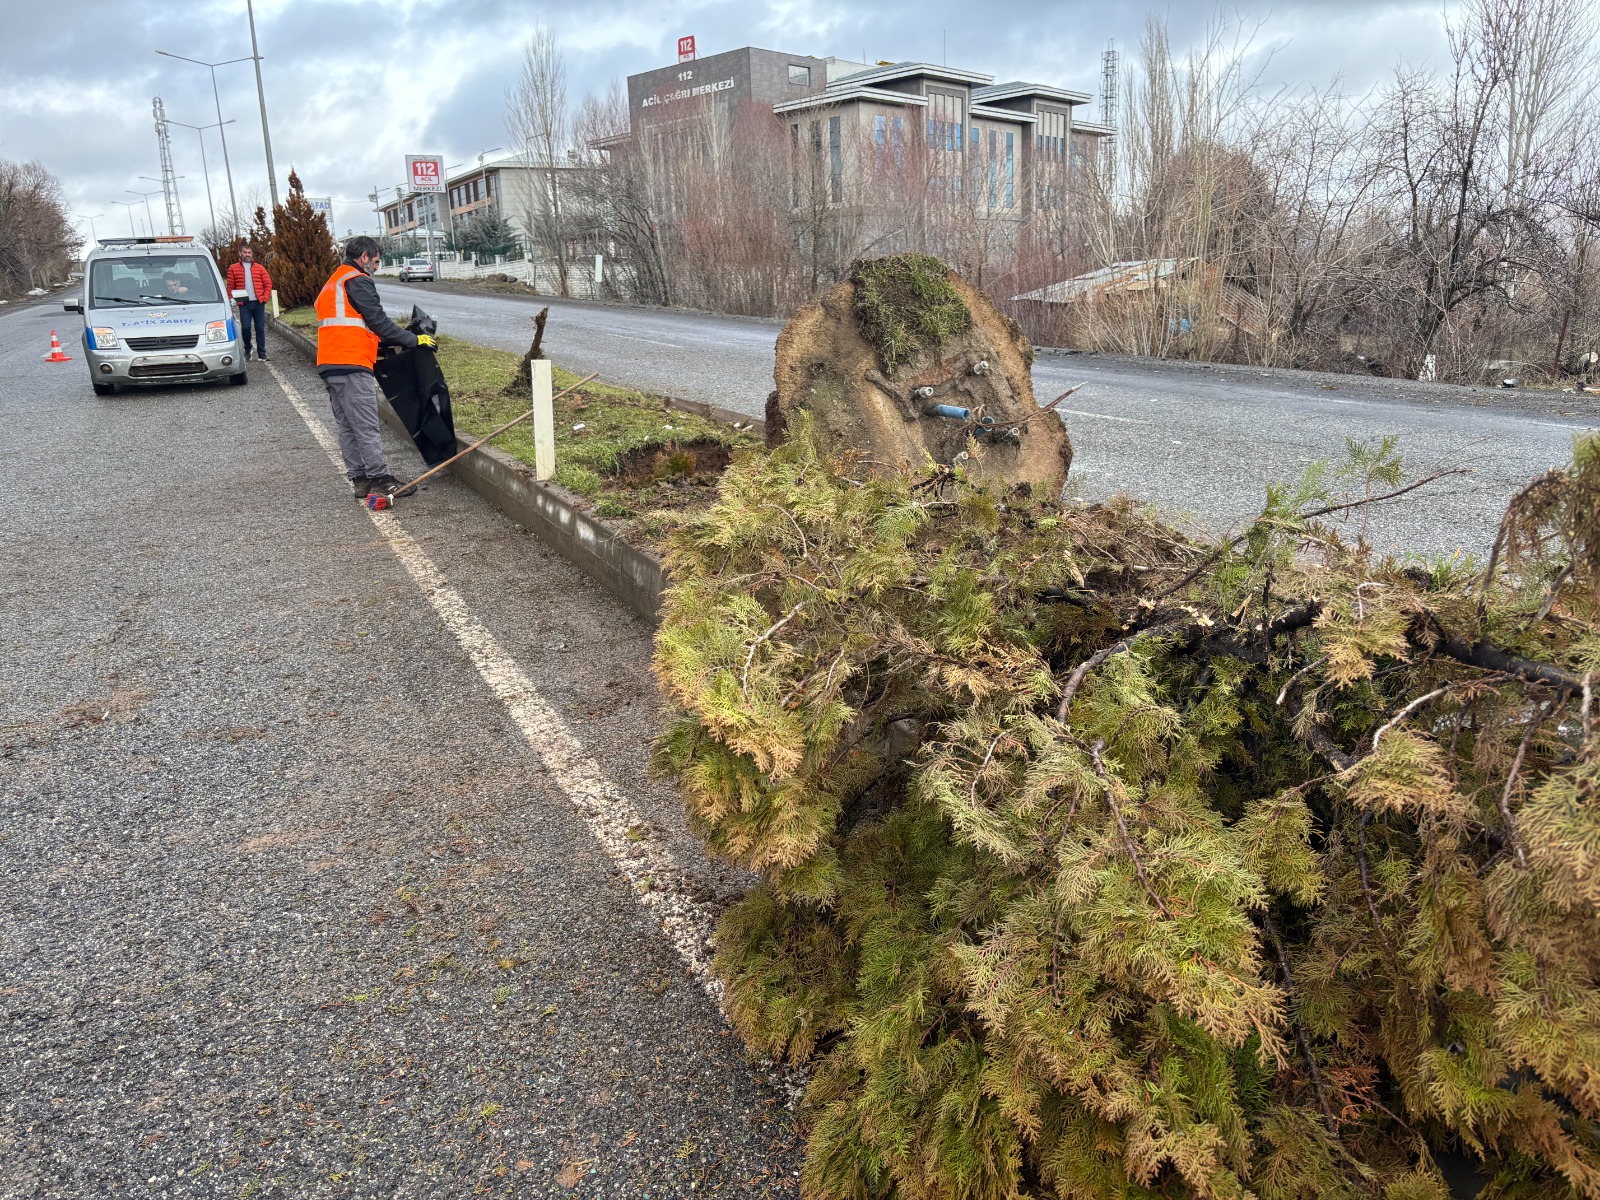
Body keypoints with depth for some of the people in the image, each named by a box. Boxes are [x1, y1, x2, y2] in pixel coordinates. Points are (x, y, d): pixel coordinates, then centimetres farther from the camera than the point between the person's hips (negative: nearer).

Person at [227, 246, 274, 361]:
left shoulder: (260, 268, 9)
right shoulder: (233, 268, 7)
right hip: (244, 304, -1)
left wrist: (264, 298, -4)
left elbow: (268, 284, 6)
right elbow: (230, 287, 6)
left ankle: (262, 354, 5)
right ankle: (247, 349, 15)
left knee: (260, 328, 1)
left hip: (258, 303, 1)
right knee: (245, 327, -7)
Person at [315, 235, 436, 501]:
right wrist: (414, 340, -6)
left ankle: (359, 479, 13)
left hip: (329, 365, 10)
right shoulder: (357, 281, -5)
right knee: (366, 427, -9)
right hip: (352, 364, -10)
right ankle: (379, 479, -8)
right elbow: (378, 320, -11)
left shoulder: (331, 285, 26)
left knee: (347, 426, 10)